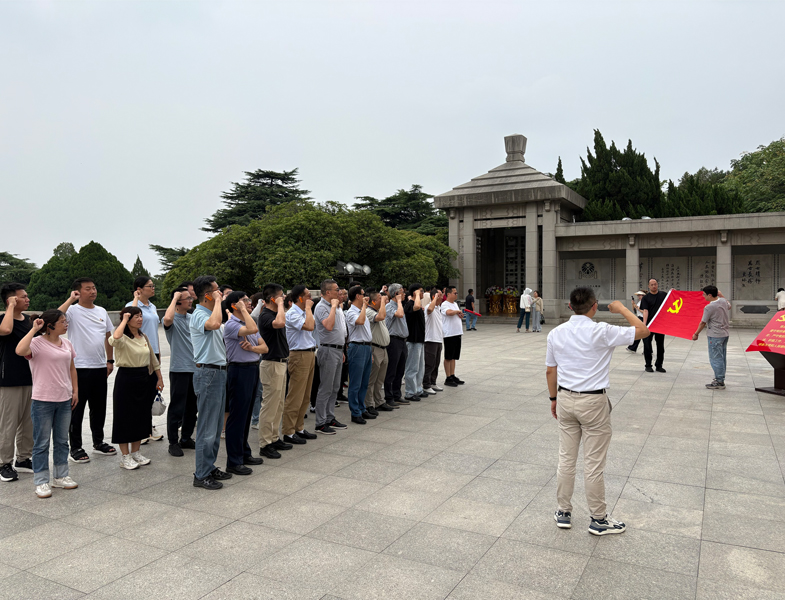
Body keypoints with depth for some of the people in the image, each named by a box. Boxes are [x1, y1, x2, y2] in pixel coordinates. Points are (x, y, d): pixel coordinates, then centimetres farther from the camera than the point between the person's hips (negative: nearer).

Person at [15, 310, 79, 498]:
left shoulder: (66, 343, 7)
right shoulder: (37, 343, -12)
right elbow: (20, 351, -35)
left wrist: (75, 391, 12)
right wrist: (34, 329, -27)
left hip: (64, 400, 6)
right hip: (43, 401, -6)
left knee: (62, 440, 15)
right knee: (42, 443, 4)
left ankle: (61, 477, 27)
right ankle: (41, 482, 14)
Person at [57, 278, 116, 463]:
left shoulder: (101, 311, 10)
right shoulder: (72, 310, -7)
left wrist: (110, 360, 13)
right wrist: (71, 299, -22)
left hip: (100, 367, 6)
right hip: (79, 367, -6)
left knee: (99, 406, 15)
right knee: (77, 408, 4)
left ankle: (98, 442, 29)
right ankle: (75, 447, 14)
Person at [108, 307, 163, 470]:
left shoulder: (144, 337, 10)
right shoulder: (123, 338, -12)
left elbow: (153, 359, 18)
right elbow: (115, 339, -39)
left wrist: (159, 378, 16)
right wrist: (124, 320, -25)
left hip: (144, 378, 7)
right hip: (126, 379, -7)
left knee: (141, 416, 12)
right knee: (125, 417, 1)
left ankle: (135, 452, 25)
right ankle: (125, 457, 11)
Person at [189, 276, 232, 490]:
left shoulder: (208, 313, 16)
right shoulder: (198, 315, -15)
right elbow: (214, 324, -38)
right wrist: (218, 301, -25)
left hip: (218, 372, 10)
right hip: (208, 373, -10)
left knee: (216, 426, 15)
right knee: (207, 428, -4)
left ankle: (210, 467, 25)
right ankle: (202, 475, 5)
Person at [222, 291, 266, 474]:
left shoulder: (248, 323, 15)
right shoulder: (231, 324, -12)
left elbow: (264, 347, 10)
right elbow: (252, 329, -33)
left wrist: (252, 348, -11)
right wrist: (243, 310, -19)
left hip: (253, 369, 9)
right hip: (239, 370, -9)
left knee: (247, 414, 16)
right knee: (237, 416, -3)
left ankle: (244, 453, 28)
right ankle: (233, 462, 4)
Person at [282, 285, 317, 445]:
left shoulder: (304, 312, 15)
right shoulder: (292, 314, -14)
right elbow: (309, 326, -27)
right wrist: (308, 308, -17)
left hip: (310, 354, 10)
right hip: (299, 356, -10)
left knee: (305, 396, 14)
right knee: (295, 396, -5)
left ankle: (299, 428, 23)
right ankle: (288, 433, 2)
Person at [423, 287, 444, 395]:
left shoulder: (439, 308, 17)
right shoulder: (429, 306, -14)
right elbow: (430, 309, -40)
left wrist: (442, 335, 22)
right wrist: (436, 297, -29)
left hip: (438, 339, 9)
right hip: (431, 340, -9)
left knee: (436, 363, 16)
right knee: (429, 364, -5)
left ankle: (433, 383, 26)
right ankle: (426, 386, 2)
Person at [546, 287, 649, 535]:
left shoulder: (556, 334, 0)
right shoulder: (601, 332, -15)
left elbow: (550, 370, 7)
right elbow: (643, 331, -5)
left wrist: (554, 398, 20)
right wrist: (622, 309, 8)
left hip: (565, 399, 5)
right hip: (593, 402, -5)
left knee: (566, 459, 13)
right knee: (593, 464, 5)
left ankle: (563, 512, 24)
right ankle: (598, 519, 19)